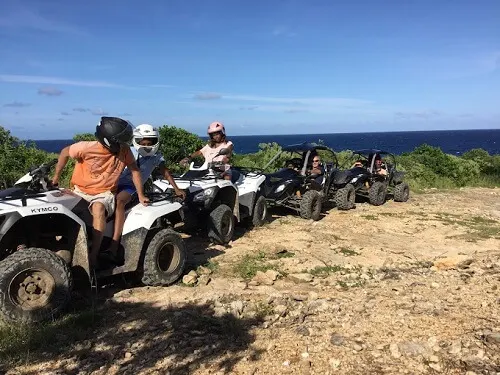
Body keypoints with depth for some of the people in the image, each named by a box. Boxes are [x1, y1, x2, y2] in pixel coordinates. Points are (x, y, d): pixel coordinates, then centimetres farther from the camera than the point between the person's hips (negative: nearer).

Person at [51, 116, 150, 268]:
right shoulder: (87, 148, -19)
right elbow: (65, 152, -1)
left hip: (104, 193, -1)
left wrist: (141, 195, -5)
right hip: (80, 191, 1)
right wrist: (56, 176, 4)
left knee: (98, 208, -33)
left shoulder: (124, 150, -13)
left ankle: (94, 254, -29)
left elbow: (134, 170, -2)